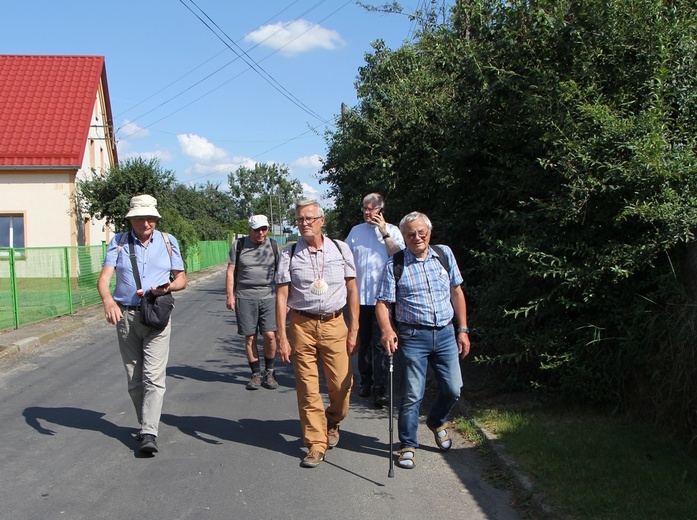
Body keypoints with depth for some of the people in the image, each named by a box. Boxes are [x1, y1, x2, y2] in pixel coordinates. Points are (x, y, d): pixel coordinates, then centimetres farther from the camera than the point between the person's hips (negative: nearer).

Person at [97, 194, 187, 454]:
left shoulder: (168, 242, 5)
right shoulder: (118, 242, 4)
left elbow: (181, 278, 10)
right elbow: (104, 278, -8)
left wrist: (169, 287, -14)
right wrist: (108, 300, -29)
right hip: (125, 316, 2)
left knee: (153, 376, -12)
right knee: (134, 379, 10)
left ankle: (149, 433, -14)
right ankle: (146, 424, 27)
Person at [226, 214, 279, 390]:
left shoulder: (273, 246, 9)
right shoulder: (239, 245, 5)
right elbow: (230, 272, 7)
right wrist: (230, 295, -1)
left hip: (269, 297, 0)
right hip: (245, 297, 0)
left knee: (269, 335, -8)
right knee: (250, 337, 1)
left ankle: (269, 372, 10)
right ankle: (256, 374, 13)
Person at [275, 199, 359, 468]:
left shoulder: (340, 249, 6)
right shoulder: (289, 254, 2)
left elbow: (352, 290, 9)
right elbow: (281, 296, 1)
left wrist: (354, 328, 3)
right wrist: (282, 336, -4)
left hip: (334, 324, 1)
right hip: (302, 325, 0)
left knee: (342, 383, -1)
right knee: (307, 388, 0)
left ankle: (332, 423, 30)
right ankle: (316, 443, 14)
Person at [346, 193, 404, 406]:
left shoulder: (392, 230, 3)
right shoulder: (356, 231, 12)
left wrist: (384, 232, -13)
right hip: (359, 296, 4)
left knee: (380, 344, -7)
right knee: (363, 342, 12)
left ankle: (380, 389, -4)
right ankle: (366, 382, 24)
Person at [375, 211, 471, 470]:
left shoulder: (444, 254, 6)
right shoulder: (395, 265, -3)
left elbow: (456, 292, 12)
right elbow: (382, 303, -6)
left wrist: (463, 329, 9)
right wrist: (387, 330, -25)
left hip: (446, 334, 3)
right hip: (413, 336, -3)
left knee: (453, 389, 7)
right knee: (412, 394, -1)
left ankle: (436, 421, 38)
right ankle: (408, 444, 17)